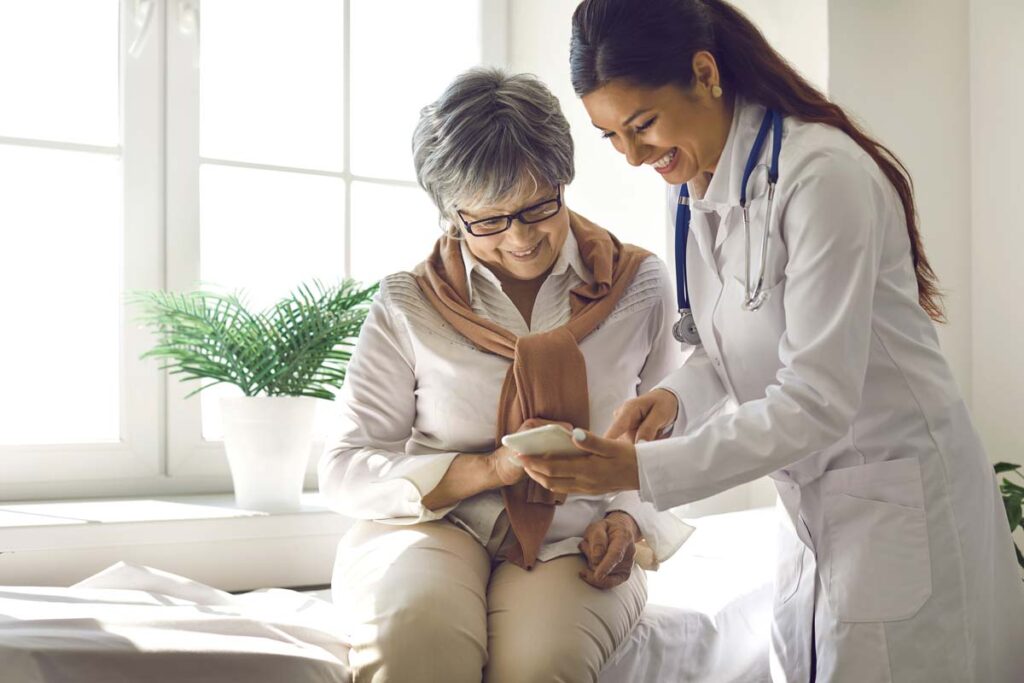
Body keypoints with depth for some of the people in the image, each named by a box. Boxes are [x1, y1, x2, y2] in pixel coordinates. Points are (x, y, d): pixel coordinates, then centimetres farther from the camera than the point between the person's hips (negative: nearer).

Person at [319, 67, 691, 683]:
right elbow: (346, 471, -1)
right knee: (416, 631, -35)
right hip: (431, 526, 0)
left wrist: (630, 520, -6)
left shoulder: (640, 286, 6)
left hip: (574, 544, 1)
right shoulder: (409, 305, 1)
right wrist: (492, 468, -13)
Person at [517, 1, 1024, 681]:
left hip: (899, 495, -7)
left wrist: (642, 469, -27)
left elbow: (816, 401, -26)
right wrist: (676, 395, -10)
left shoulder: (822, 174, -23)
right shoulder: (692, 185, 2)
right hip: (811, 495, 8)